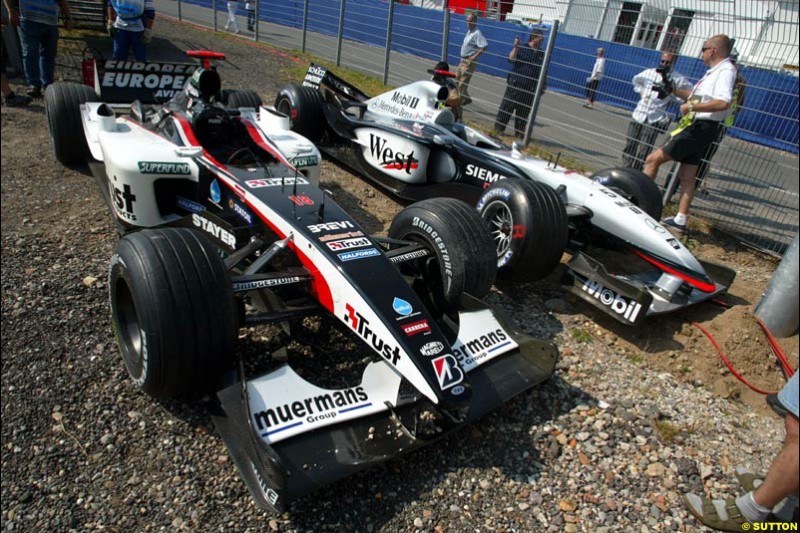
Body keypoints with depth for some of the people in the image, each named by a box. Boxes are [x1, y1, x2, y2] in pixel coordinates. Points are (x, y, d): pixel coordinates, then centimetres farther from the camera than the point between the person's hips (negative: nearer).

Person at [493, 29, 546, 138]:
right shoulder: (522, 49, 0)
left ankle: (519, 132, 15)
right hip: (516, 84, -4)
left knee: (524, 111, 7)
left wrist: (543, 86, 12)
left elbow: (543, 72, 17)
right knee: (507, 106, 0)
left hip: (530, 88, 4)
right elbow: (512, 59, -13)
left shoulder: (542, 54, 13)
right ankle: (499, 127, 8)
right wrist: (515, 47, -23)